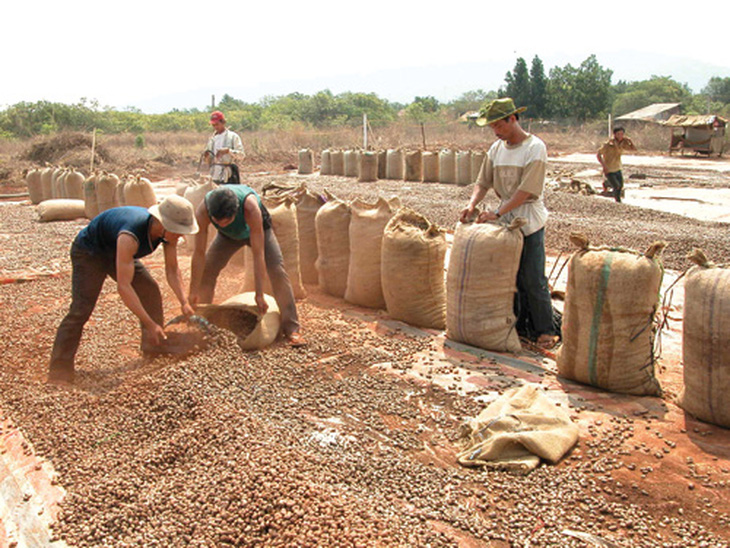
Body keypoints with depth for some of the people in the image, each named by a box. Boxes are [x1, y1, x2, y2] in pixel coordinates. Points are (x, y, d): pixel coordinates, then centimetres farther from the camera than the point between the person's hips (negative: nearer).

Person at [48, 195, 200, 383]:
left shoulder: (170, 232, -22)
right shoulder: (130, 236, -44)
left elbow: (172, 270, -11)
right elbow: (123, 286, -45)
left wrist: (184, 302, -25)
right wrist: (149, 324, -46)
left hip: (116, 252, 7)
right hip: (89, 252, -7)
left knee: (151, 291, -1)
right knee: (81, 309, -17)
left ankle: (154, 349, 11)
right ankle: (59, 370, -11)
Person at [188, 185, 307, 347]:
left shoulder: (250, 207, -45)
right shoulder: (203, 211, -36)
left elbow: (258, 254, -41)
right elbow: (199, 253, -28)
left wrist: (259, 295, -39)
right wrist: (193, 292, -24)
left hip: (258, 228, -3)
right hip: (228, 235, 3)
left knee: (277, 271, -18)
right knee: (206, 271, -6)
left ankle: (291, 329, -13)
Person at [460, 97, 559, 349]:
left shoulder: (535, 148, -13)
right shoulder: (496, 149, 8)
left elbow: (526, 191, -19)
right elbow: (483, 182, 7)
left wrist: (496, 214, -23)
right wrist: (472, 205, -12)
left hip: (529, 222, -6)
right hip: (505, 218, 6)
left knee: (533, 279, -4)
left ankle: (546, 330, 9)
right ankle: (521, 325, 23)